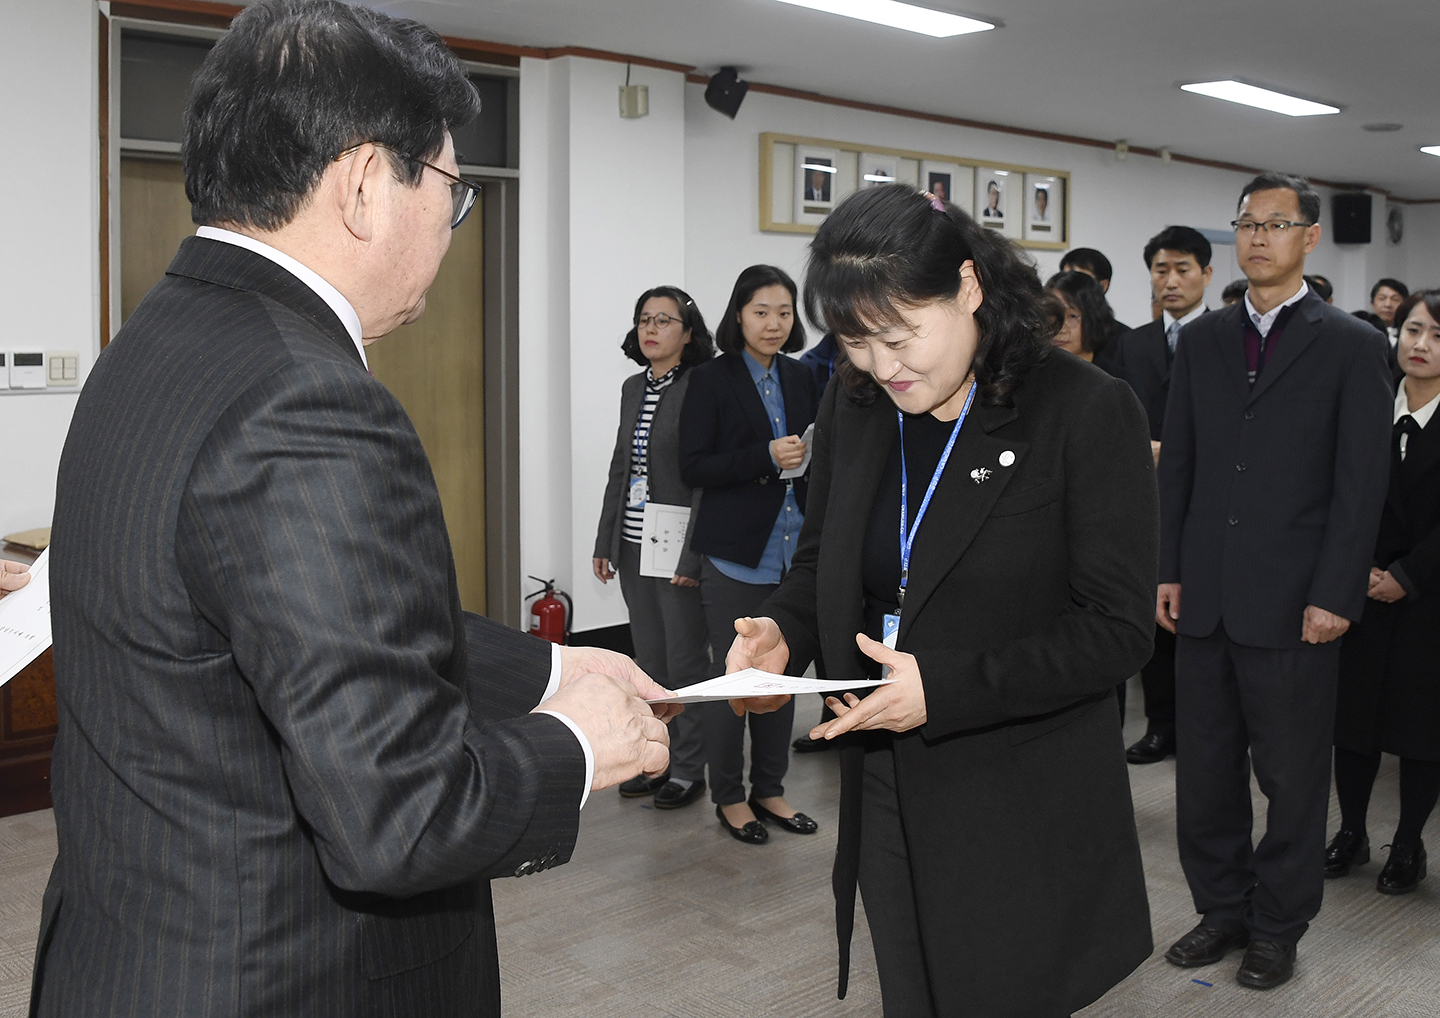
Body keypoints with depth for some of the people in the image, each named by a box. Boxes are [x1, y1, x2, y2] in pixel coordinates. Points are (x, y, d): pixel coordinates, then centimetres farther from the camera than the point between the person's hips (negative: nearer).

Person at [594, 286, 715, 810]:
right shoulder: (633, 388, 11)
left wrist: (694, 555, -19)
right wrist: (604, 542, 13)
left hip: (678, 550, -7)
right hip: (634, 549, 7)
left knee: (686, 661, 4)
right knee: (649, 661, 15)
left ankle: (689, 767, 17)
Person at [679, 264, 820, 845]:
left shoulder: (800, 380, 11)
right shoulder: (711, 381, -5)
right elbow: (692, 468, -12)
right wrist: (766, 457, -22)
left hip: (792, 552, 5)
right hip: (736, 556, -5)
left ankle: (769, 790, 26)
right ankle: (729, 797, 17)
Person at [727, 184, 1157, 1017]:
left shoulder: (1088, 411, -14)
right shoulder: (852, 406, 3)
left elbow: (1117, 629, -15)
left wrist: (945, 688, -23)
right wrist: (784, 632, -8)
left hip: (1023, 817, -5)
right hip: (887, 800, 5)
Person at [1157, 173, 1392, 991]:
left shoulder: (1352, 346, -2)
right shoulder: (1202, 340, 10)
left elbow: (1361, 484, -6)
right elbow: (1178, 464, 9)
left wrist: (1334, 596, -12)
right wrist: (1167, 571, 3)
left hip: (1293, 604, -4)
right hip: (1205, 599, 4)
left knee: (1292, 775, 9)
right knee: (1206, 768, 13)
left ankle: (1278, 926, 26)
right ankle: (1224, 908, 30)